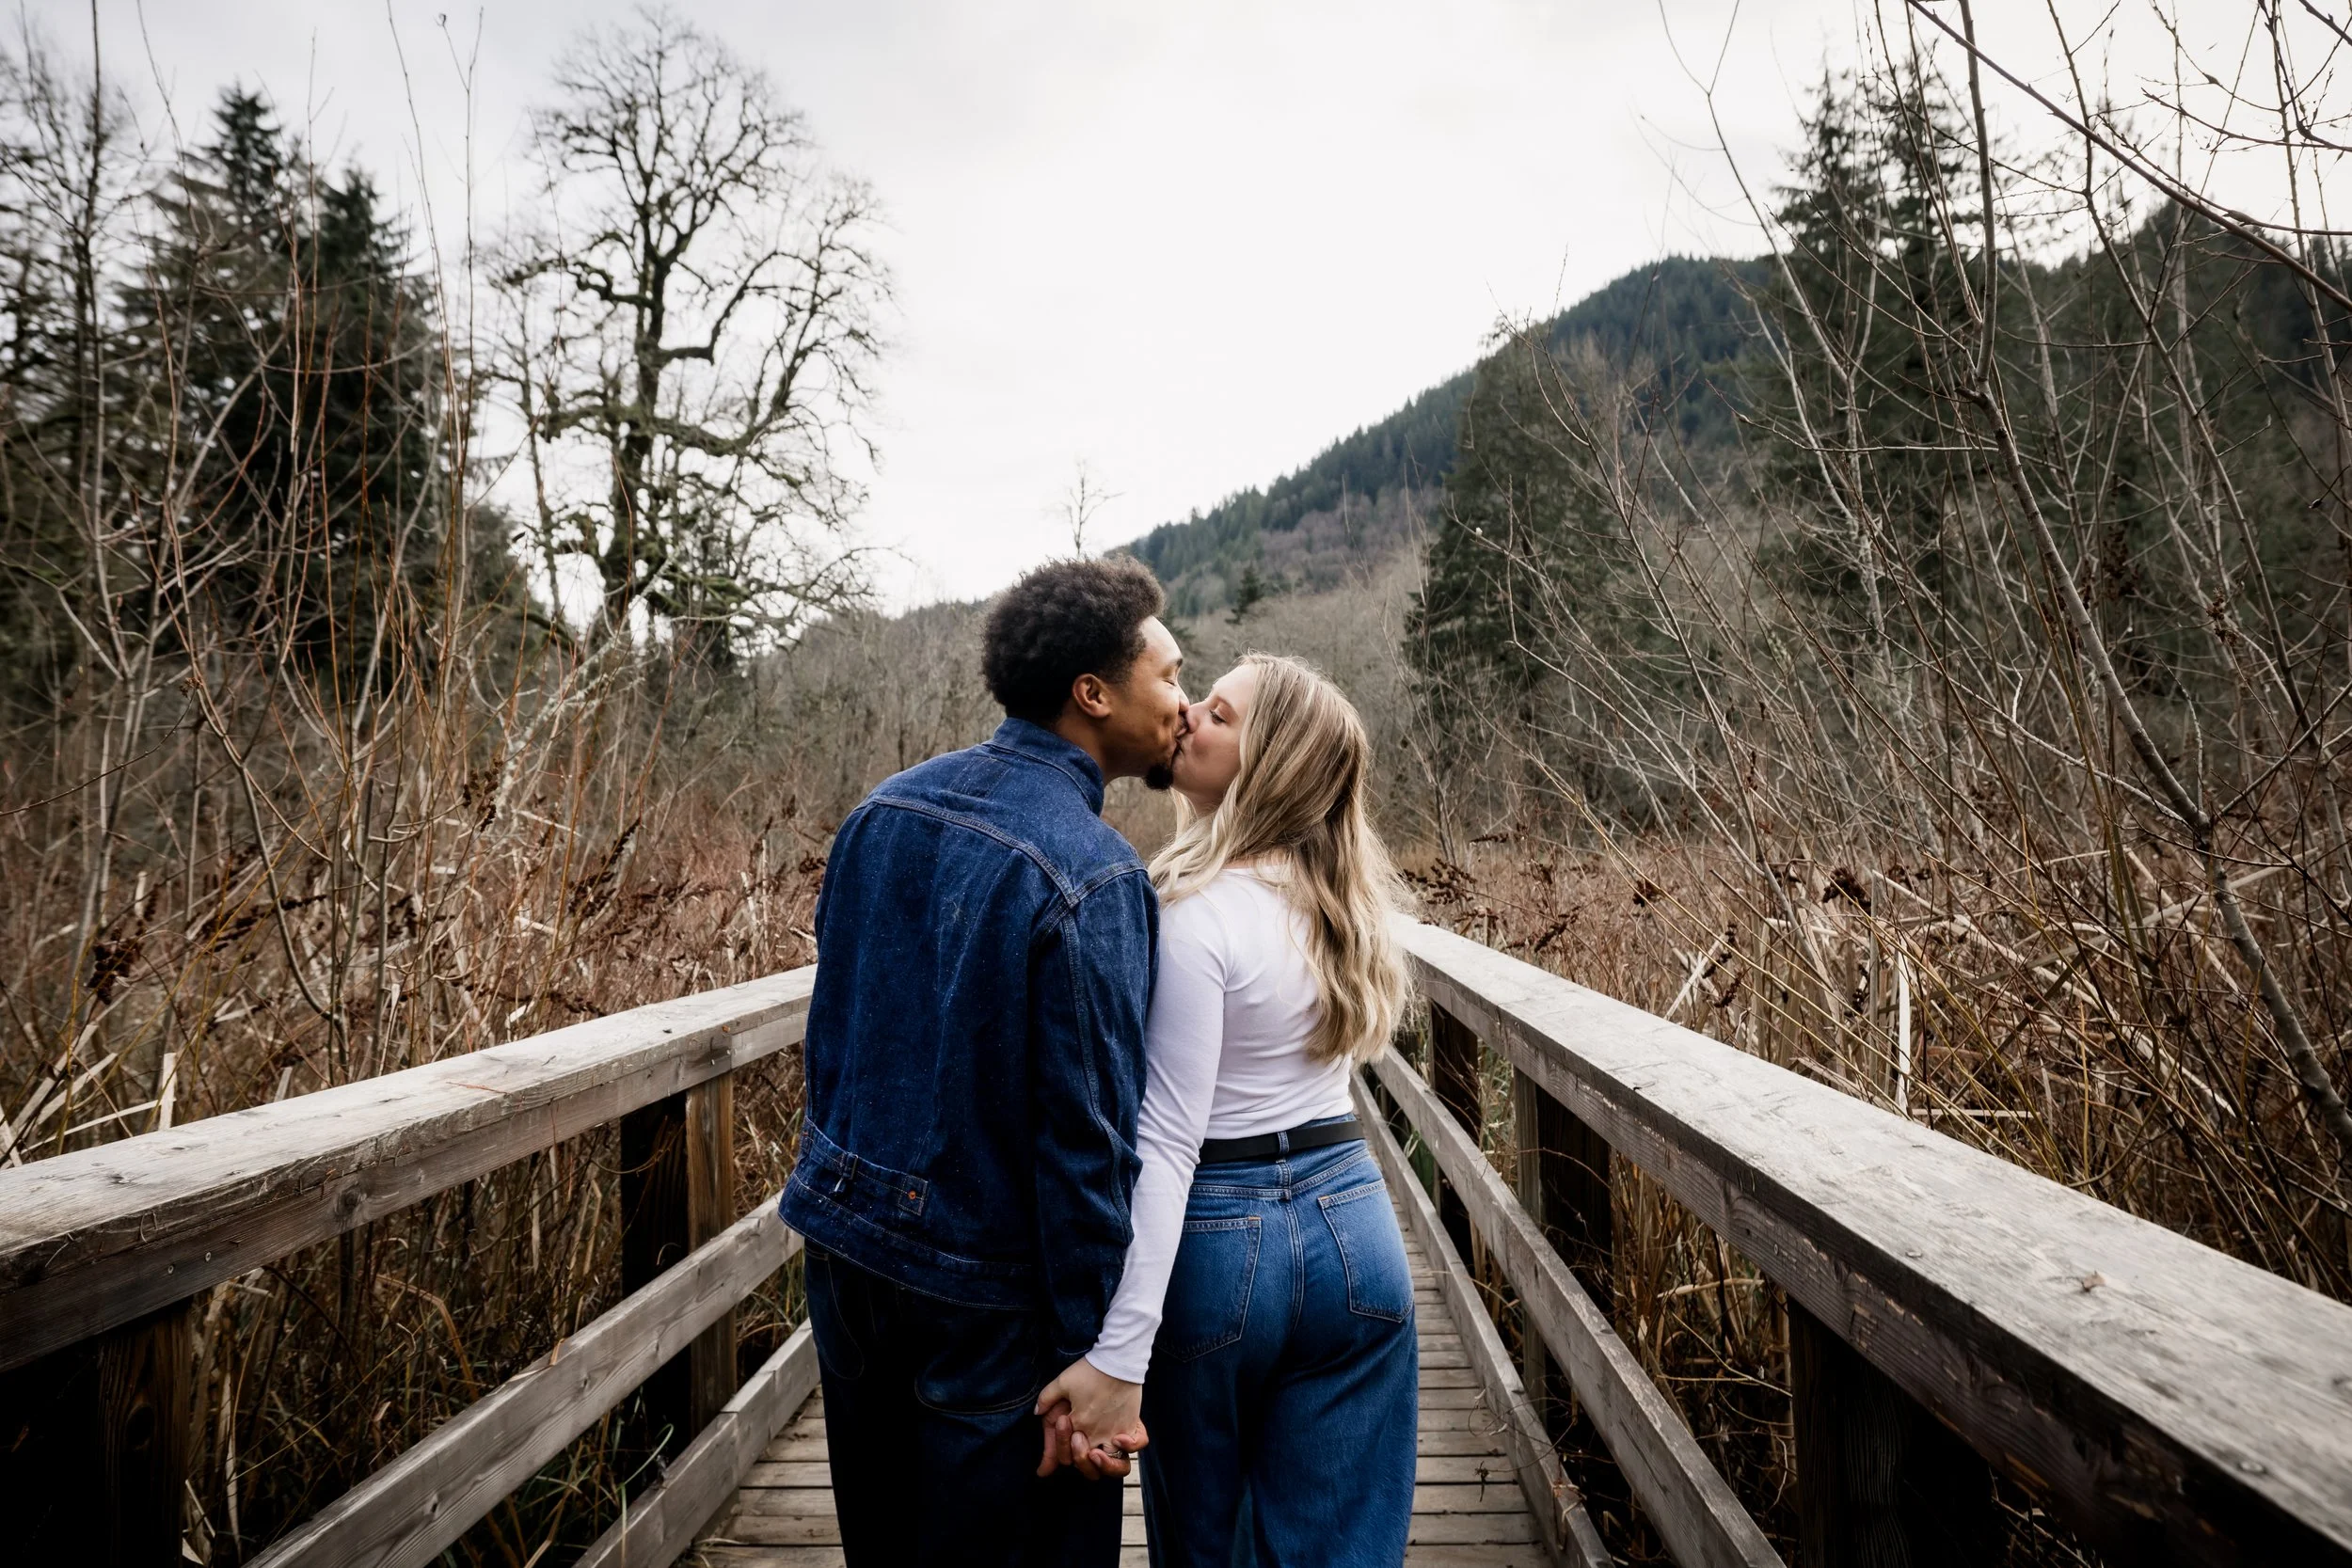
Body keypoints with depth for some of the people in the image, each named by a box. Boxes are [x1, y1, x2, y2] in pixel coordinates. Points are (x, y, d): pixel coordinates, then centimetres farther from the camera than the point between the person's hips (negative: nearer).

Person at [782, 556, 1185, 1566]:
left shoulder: (883, 809, 1)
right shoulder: (1091, 877, -22)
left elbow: (830, 1029, 10)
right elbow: (1084, 1138, -21)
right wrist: (1098, 1368, -14)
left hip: (845, 1245, 7)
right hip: (982, 1291, -7)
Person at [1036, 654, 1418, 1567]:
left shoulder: (1195, 911, -19)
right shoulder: (1346, 898, 2)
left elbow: (1169, 1142, -22)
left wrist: (1118, 1355, -21)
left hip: (1221, 1242, -5)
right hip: (1354, 1227, 6)